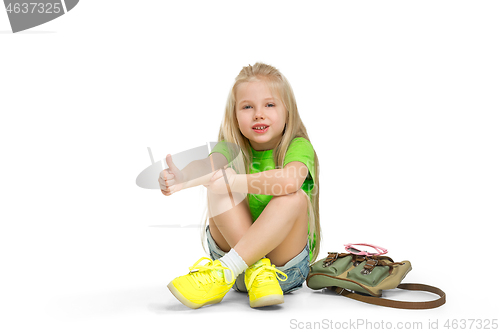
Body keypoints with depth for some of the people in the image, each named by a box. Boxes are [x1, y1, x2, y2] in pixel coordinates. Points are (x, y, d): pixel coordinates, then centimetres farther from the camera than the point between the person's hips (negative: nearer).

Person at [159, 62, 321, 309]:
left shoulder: (298, 147, -9)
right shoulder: (232, 149, -1)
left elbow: (289, 181, -34)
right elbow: (205, 165, -25)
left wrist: (234, 181, -41)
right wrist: (181, 178, -48)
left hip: (285, 262, -2)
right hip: (233, 247, 2)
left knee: (294, 197, -32)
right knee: (221, 181, -21)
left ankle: (223, 273, -37)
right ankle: (256, 269, -29)